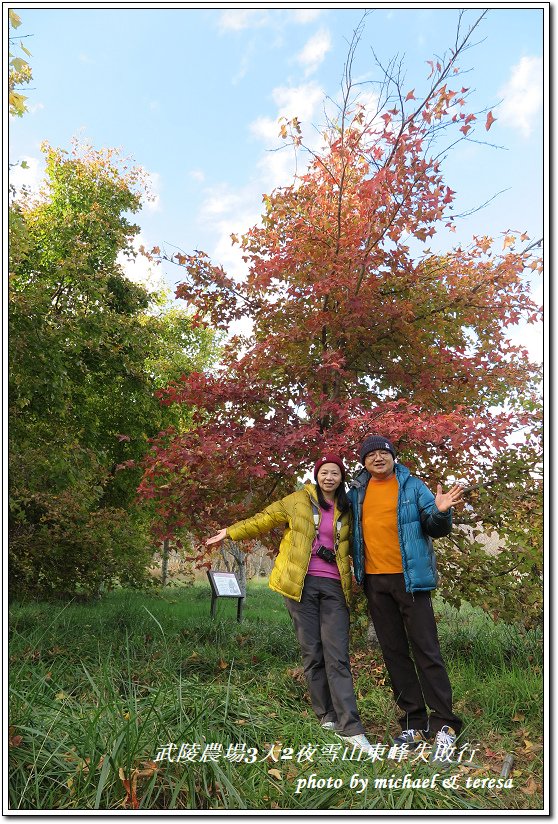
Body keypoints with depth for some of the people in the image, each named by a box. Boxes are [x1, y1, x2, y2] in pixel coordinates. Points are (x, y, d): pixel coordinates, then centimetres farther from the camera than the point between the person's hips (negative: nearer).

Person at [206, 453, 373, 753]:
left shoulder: (346, 511, 13)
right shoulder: (298, 501, 5)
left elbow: (350, 546, 24)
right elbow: (264, 520, 11)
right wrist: (230, 532, 13)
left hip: (334, 586, 1)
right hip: (301, 583, -1)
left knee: (337, 656, -6)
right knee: (312, 653, 2)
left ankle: (350, 728, -5)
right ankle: (327, 716, 17)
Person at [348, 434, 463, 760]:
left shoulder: (413, 486, -3)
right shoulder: (356, 491, 6)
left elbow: (436, 529, -4)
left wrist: (440, 512, -25)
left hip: (410, 577, -4)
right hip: (374, 580, 4)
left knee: (426, 650, -1)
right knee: (394, 652, 11)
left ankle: (444, 724, 11)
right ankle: (415, 723, 23)